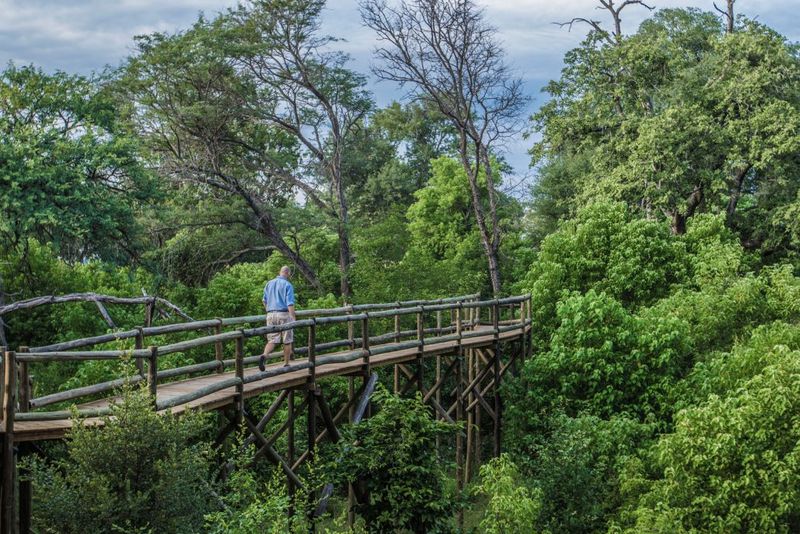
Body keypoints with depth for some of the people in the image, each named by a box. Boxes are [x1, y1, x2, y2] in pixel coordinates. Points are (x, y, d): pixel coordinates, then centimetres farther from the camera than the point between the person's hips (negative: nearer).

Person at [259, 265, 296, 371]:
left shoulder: (269, 284, 12)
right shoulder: (287, 285, -6)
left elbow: (265, 301, 17)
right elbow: (290, 303, -13)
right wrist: (293, 318, -14)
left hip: (271, 314, 4)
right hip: (284, 314, -4)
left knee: (272, 340, 3)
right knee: (287, 341, 9)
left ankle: (264, 356, -25)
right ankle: (286, 364, 15)